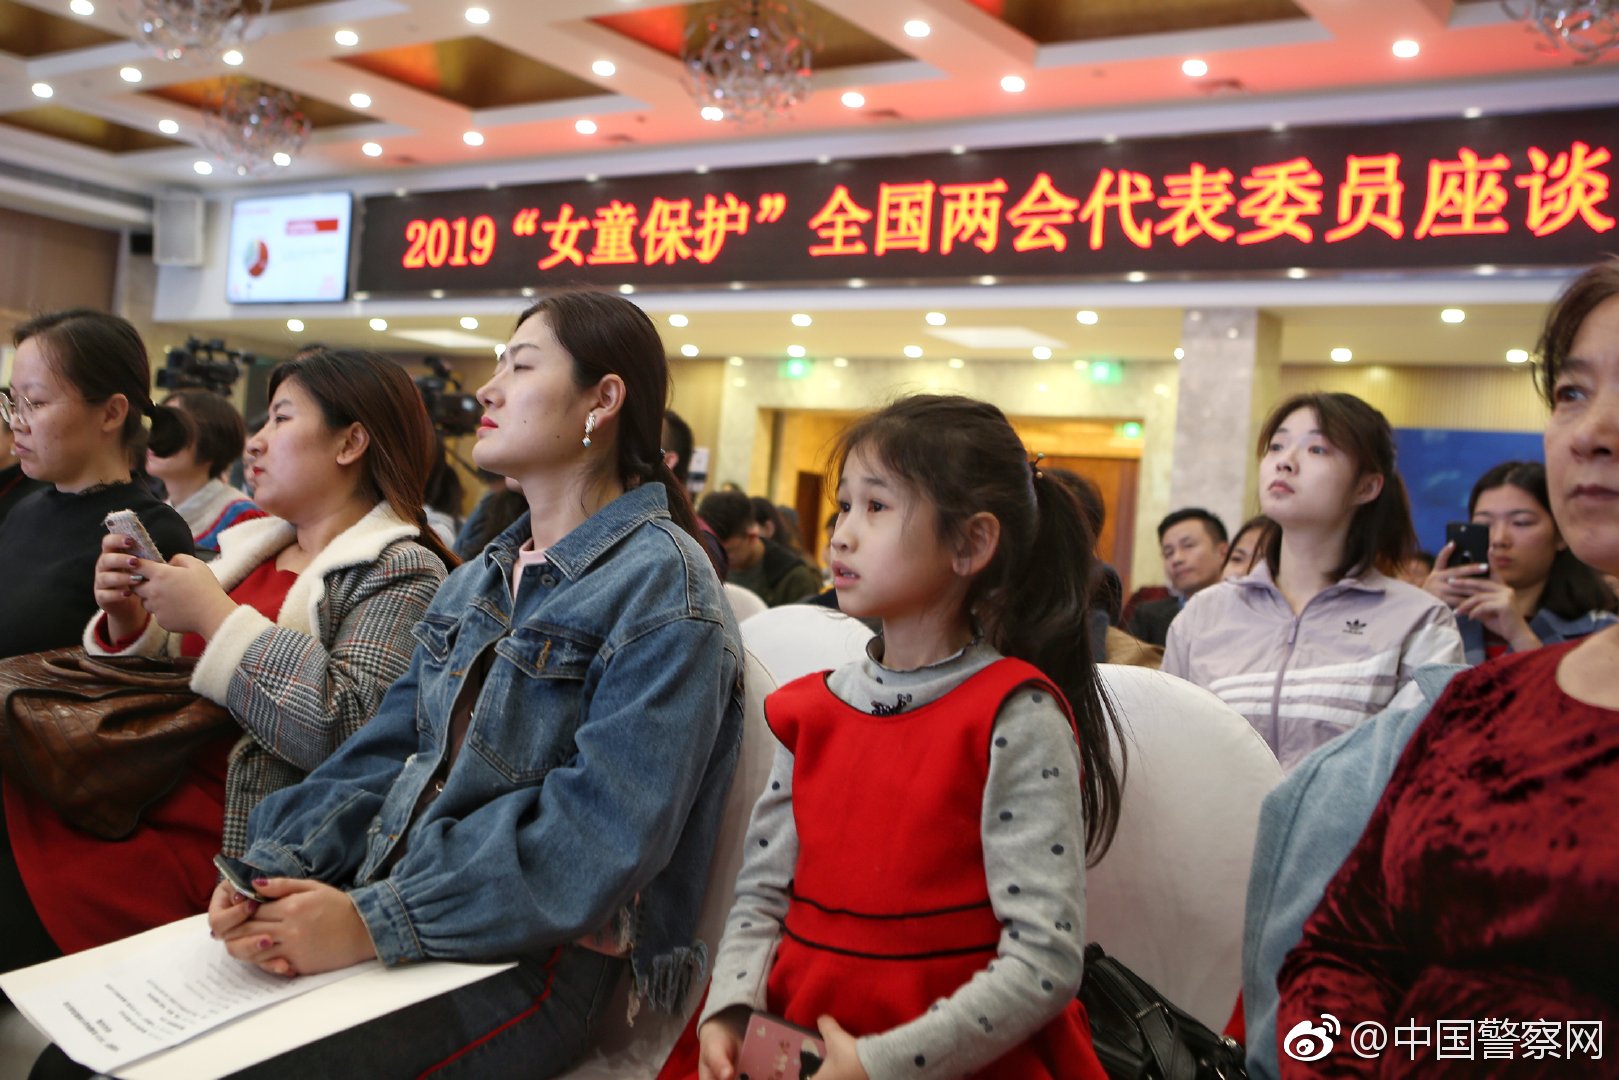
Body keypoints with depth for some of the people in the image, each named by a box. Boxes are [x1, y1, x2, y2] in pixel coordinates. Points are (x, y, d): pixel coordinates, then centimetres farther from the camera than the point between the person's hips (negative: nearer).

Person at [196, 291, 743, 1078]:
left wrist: (378, 923, -22)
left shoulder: (658, 586, -12)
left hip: (522, 957, -7)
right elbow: (390, 748, 11)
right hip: (387, 905, 7)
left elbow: (602, 830, -20)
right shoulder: (481, 578, 16)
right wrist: (277, 866, -7)